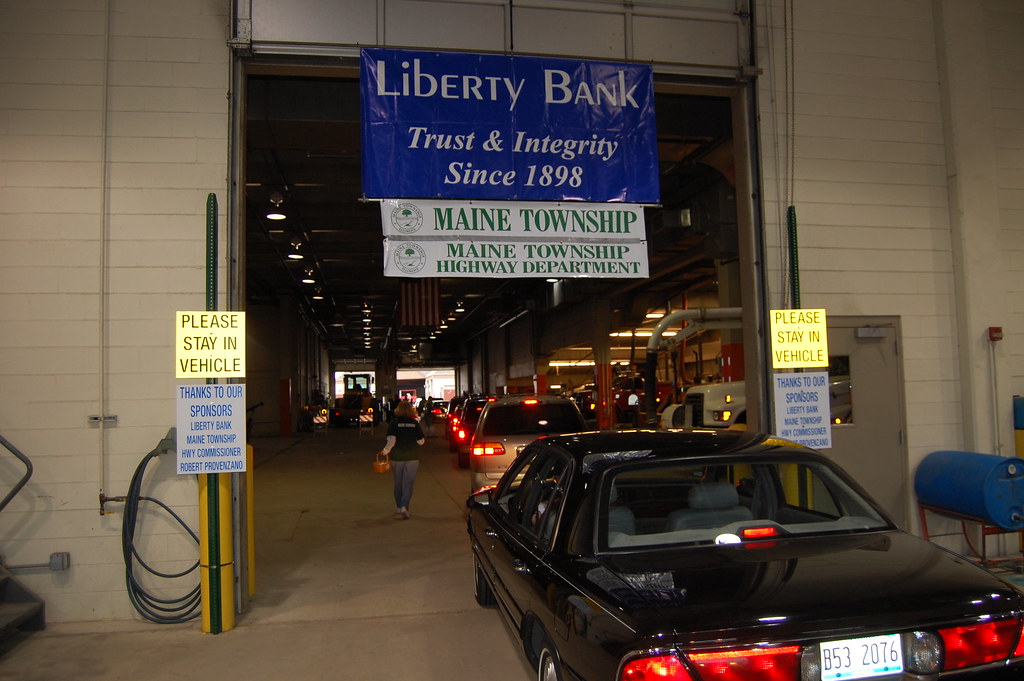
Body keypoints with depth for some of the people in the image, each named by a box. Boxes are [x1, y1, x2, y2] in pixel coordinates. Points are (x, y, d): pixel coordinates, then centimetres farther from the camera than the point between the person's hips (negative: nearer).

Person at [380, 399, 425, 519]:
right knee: (409, 483, 2)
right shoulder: (415, 423, -3)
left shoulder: (394, 422, -7)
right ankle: (404, 506, -14)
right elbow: (421, 441, 1)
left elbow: (391, 440, -14)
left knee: (398, 482, 16)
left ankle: (398, 506, 27)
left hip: (397, 457, 0)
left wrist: (385, 451, 1)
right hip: (412, 457, 0)